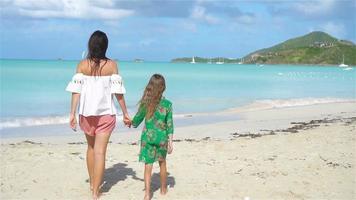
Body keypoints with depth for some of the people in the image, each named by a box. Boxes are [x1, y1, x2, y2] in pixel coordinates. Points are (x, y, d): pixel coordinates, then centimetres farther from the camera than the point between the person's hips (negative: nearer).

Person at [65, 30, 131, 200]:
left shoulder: (82, 65, -2)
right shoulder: (111, 65, -6)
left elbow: (76, 90, -7)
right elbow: (118, 91, -7)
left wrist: (72, 113, -4)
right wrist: (125, 113, 0)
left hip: (87, 112, 2)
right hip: (106, 113, -2)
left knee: (91, 147, 22)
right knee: (100, 152, 0)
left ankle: (92, 183, 36)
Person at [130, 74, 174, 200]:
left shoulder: (145, 103, -7)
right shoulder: (167, 104, -8)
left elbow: (137, 120, 5)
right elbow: (169, 125, -5)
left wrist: (131, 123, 28)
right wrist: (170, 142, 2)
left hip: (148, 136, -1)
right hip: (161, 137, 1)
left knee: (148, 165, 3)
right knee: (162, 163, 19)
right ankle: (163, 189, 33)